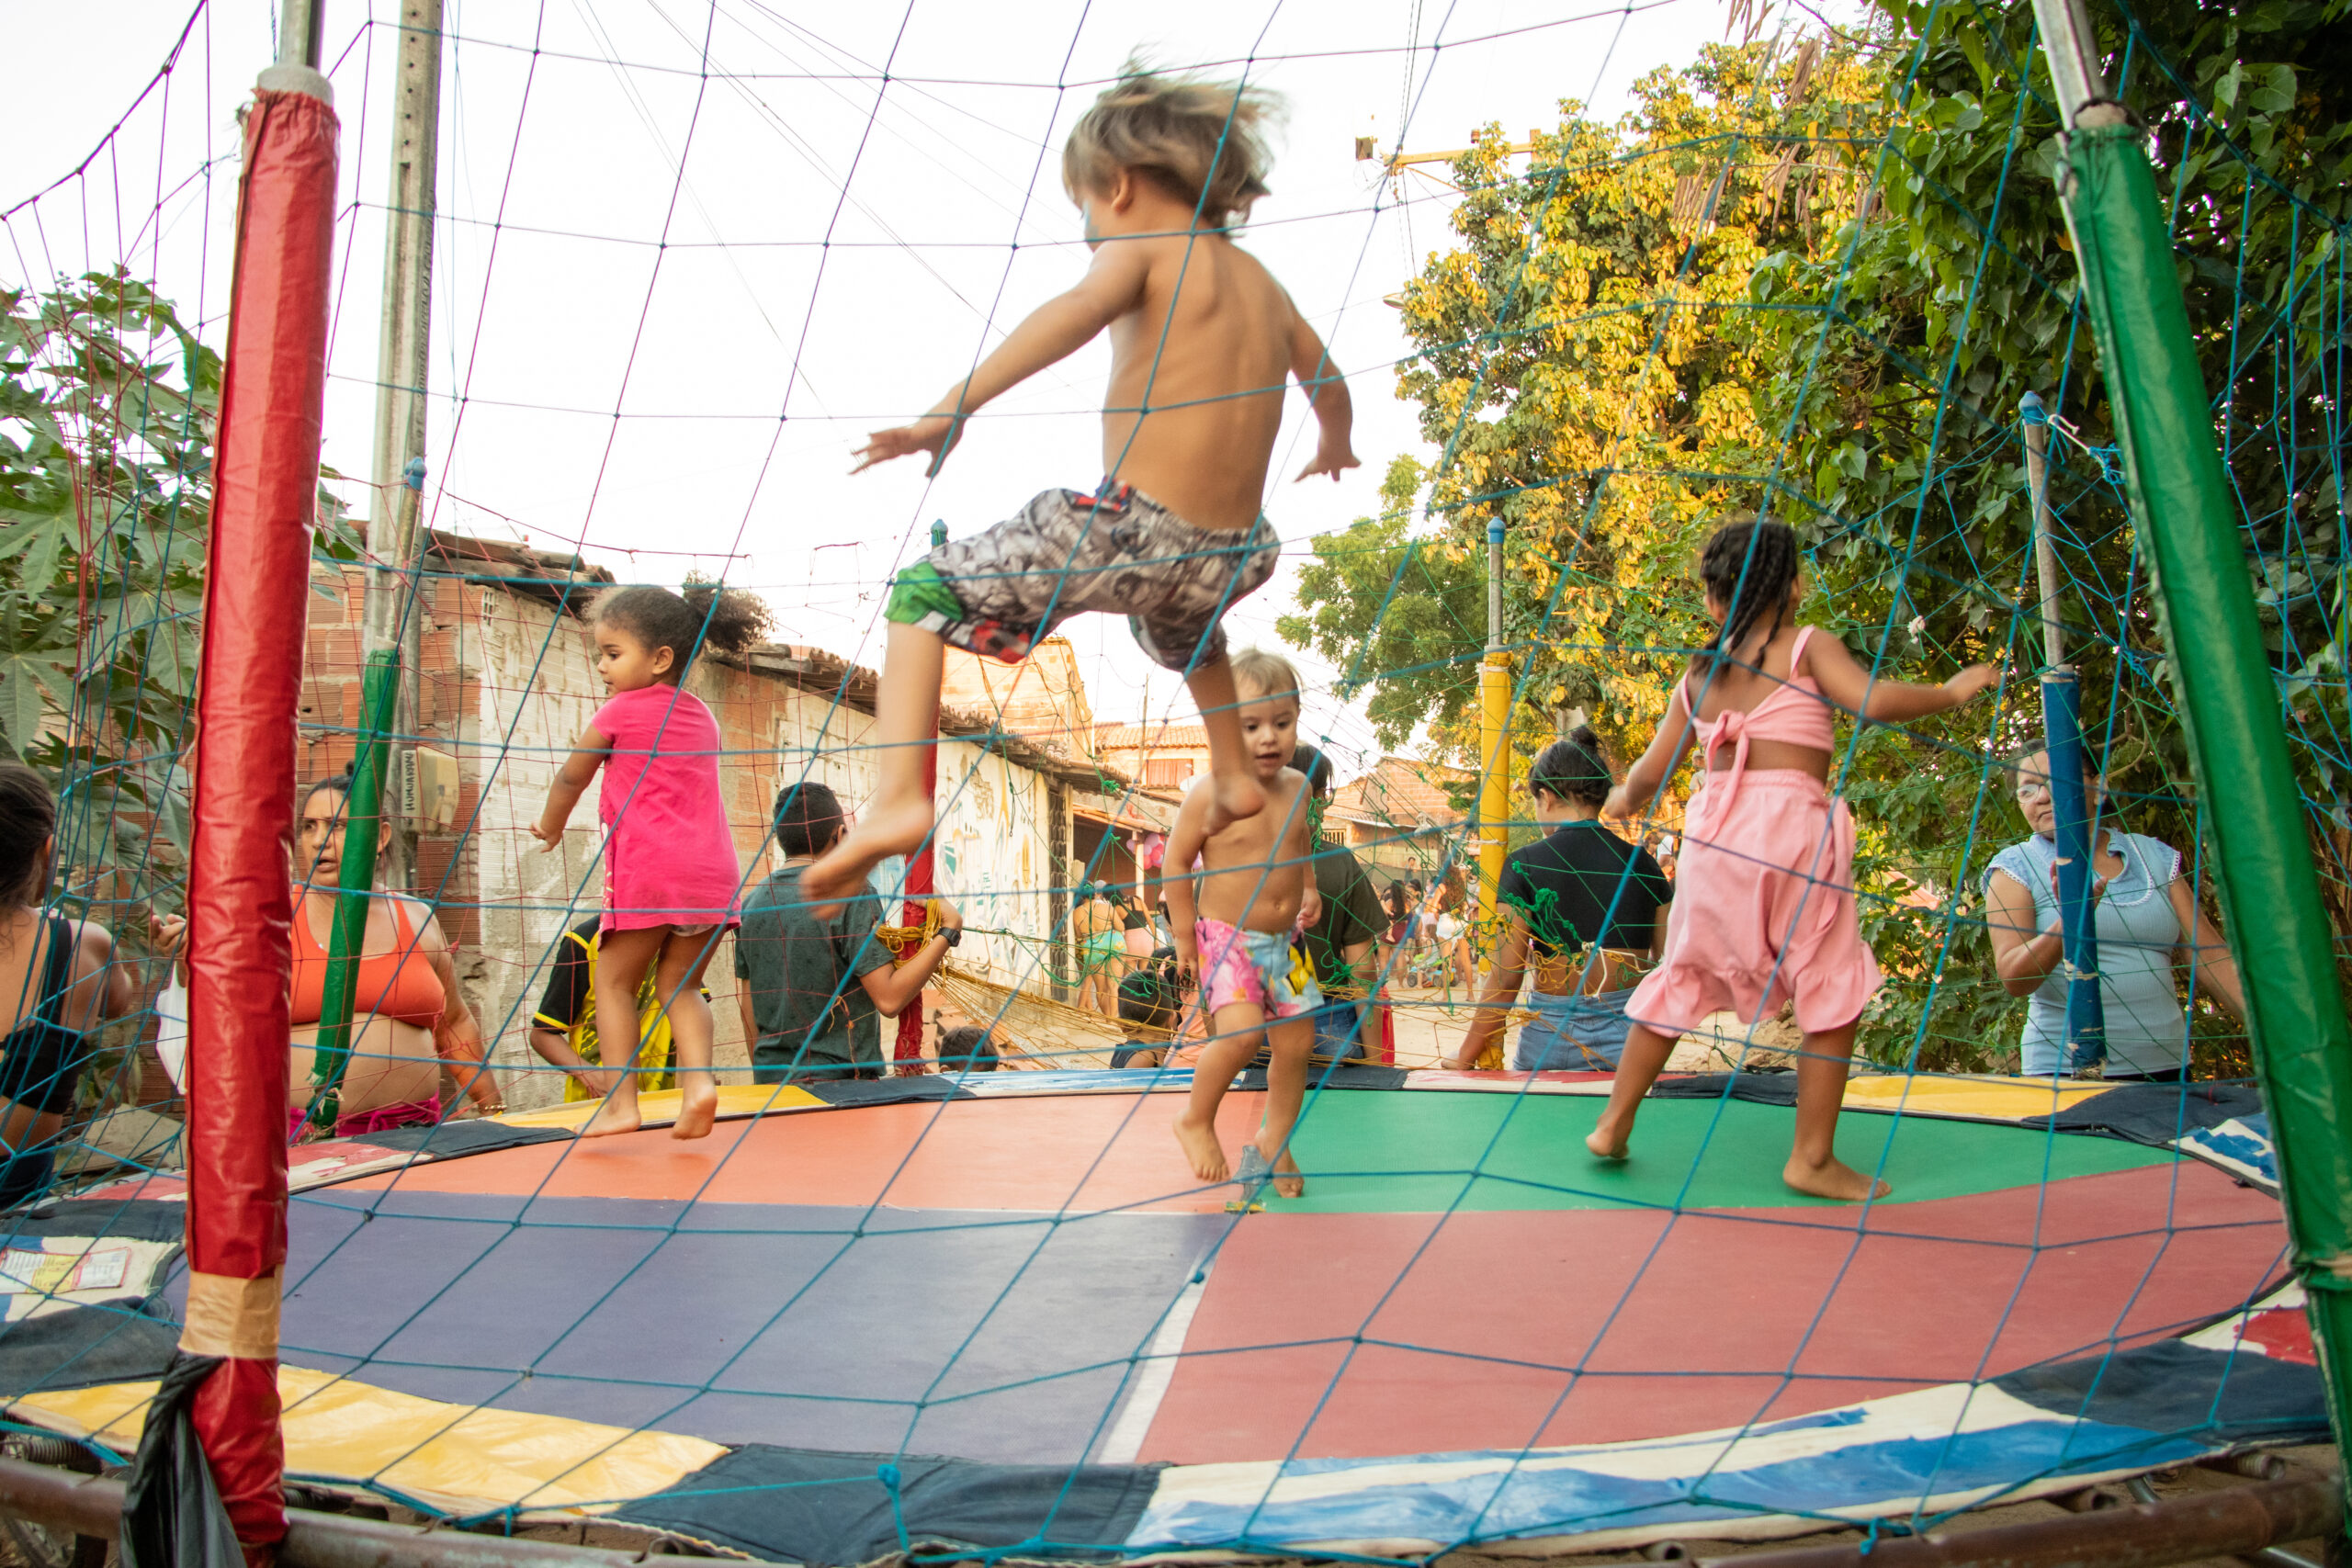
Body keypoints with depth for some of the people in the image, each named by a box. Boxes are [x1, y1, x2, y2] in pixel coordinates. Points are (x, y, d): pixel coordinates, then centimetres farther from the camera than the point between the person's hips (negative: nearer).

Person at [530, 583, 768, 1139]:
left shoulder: (621, 711, 2)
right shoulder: (702, 716, 18)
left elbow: (571, 778, 13)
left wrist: (550, 826, 32)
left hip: (648, 868, -5)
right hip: (714, 869, 6)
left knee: (615, 980, 8)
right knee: (679, 983, 13)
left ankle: (620, 1102, 2)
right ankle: (699, 1080, -7)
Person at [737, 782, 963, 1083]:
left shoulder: (753, 901, 7)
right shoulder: (852, 895, -12)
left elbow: (749, 1009, 13)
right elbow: (889, 999, -17)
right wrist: (948, 931, -12)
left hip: (770, 1080, 6)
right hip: (840, 1080, -6)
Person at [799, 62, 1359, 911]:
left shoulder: (1144, 247, -1)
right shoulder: (1260, 279, 18)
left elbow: (1076, 314, -23)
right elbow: (1332, 391, 30)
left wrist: (952, 409, -31)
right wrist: (1332, 451, 53)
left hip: (1131, 530, -7)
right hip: (1230, 557, 7)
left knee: (923, 592, 1)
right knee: (1183, 622, 43)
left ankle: (900, 798, -16)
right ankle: (1234, 777, 50)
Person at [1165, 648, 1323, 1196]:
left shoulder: (1297, 785, 1)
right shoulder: (1211, 794, -17)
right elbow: (1176, 861, -10)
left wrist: (1307, 885, 15)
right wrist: (1185, 934, -9)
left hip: (1284, 940, 6)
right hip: (1225, 936, -6)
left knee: (1297, 1042, 9)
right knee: (1242, 1030, -23)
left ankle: (1274, 1140, 31)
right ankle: (1196, 1121, 3)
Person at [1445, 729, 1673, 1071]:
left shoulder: (1525, 865, -3)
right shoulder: (1642, 864, 4)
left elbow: (1505, 977, -6)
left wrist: (1465, 1056, 4)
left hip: (1552, 1031, -2)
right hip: (1628, 1031, 2)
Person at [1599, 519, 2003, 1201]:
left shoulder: (1697, 674, 14)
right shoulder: (1809, 647, 2)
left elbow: (1649, 774, 15)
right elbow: (1874, 700, -14)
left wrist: (1624, 800, 36)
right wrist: (1953, 690, 3)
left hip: (1715, 831, 5)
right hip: (1791, 827, -5)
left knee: (1681, 979, 18)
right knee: (1833, 992, 8)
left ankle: (1614, 1124, 22)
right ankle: (1813, 1157, 10)